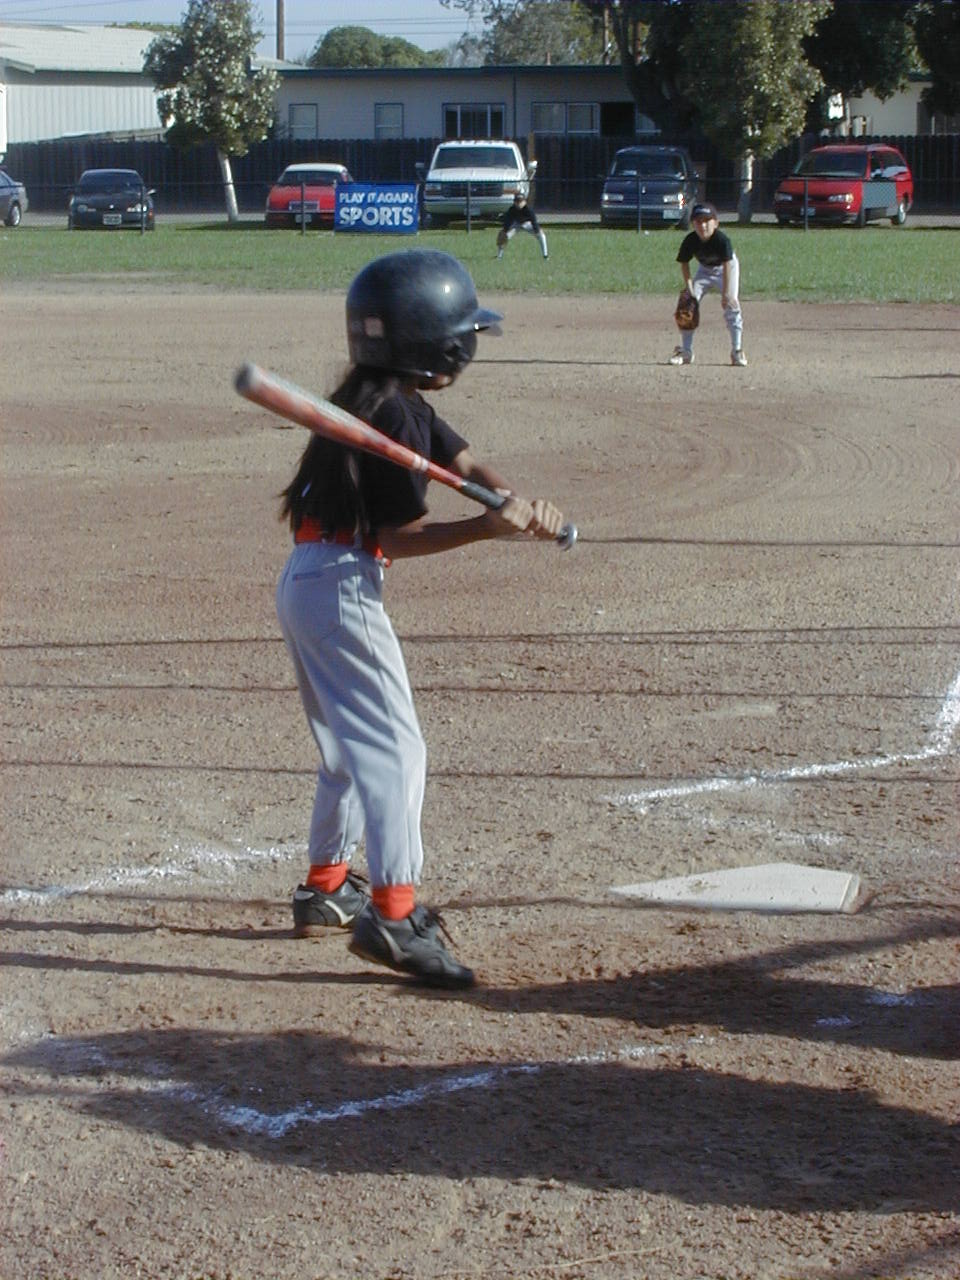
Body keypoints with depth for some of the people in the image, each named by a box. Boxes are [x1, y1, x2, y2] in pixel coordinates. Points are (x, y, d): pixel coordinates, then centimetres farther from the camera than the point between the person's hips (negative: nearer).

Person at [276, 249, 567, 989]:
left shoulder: (398, 402, 13)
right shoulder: (390, 415, -18)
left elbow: (464, 462, 7)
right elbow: (398, 535, -19)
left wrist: (518, 502, -12)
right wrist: (488, 528, -26)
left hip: (310, 582, 11)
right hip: (341, 588, -11)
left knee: (350, 746, 21)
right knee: (394, 748, -13)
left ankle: (327, 887, 31)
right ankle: (393, 913, -19)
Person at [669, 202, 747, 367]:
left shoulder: (722, 240, -35)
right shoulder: (689, 241, -25)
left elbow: (727, 266, -33)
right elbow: (684, 264, -12)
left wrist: (725, 293, -36)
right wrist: (689, 288, -20)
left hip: (727, 268, -3)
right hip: (704, 270, 3)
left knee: (732, 306, -16)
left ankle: (737, 351, -9)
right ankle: (685, 352, 0)